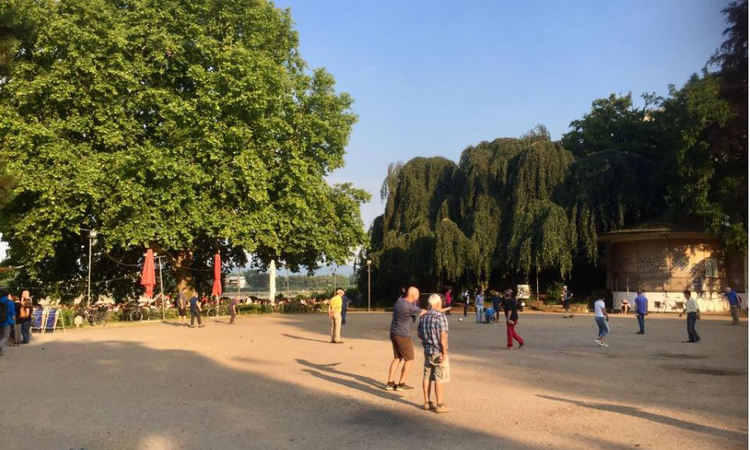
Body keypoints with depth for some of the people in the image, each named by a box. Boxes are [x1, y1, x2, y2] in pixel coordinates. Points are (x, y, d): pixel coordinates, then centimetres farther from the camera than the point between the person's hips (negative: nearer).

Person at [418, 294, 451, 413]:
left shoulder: (423, 317, 5)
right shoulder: (440, 316, -17)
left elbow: (420, 334, 13)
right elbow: (443, 336, -21)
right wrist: (445, 352, -17)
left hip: (427, 351, 7)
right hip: (439, 352, -7)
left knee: (427, 377, 12)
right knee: (439, 379, -2)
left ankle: (427, 403, 19)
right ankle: (440, 405, 1)